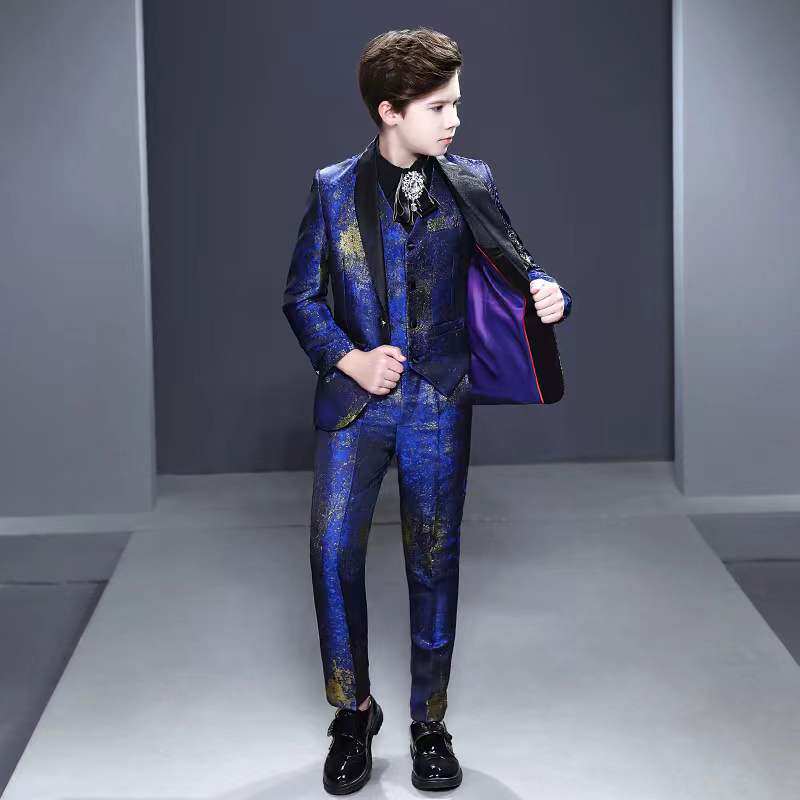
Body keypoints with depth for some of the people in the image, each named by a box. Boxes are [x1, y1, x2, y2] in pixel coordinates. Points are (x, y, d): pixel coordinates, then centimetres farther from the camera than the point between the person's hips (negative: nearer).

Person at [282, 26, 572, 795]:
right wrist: (349, 359, -11)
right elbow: (301, 296, 4)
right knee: (333, 551, -6)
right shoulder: (333, 189, 1)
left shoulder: (471, 183, 2)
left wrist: (545, 293, -15)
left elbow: (512, 262, 8)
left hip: (439, 401, 1)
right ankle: (353, 713, 13)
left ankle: (429, 724, 20)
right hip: (355, 399, 0)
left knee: (434, 561, 6)